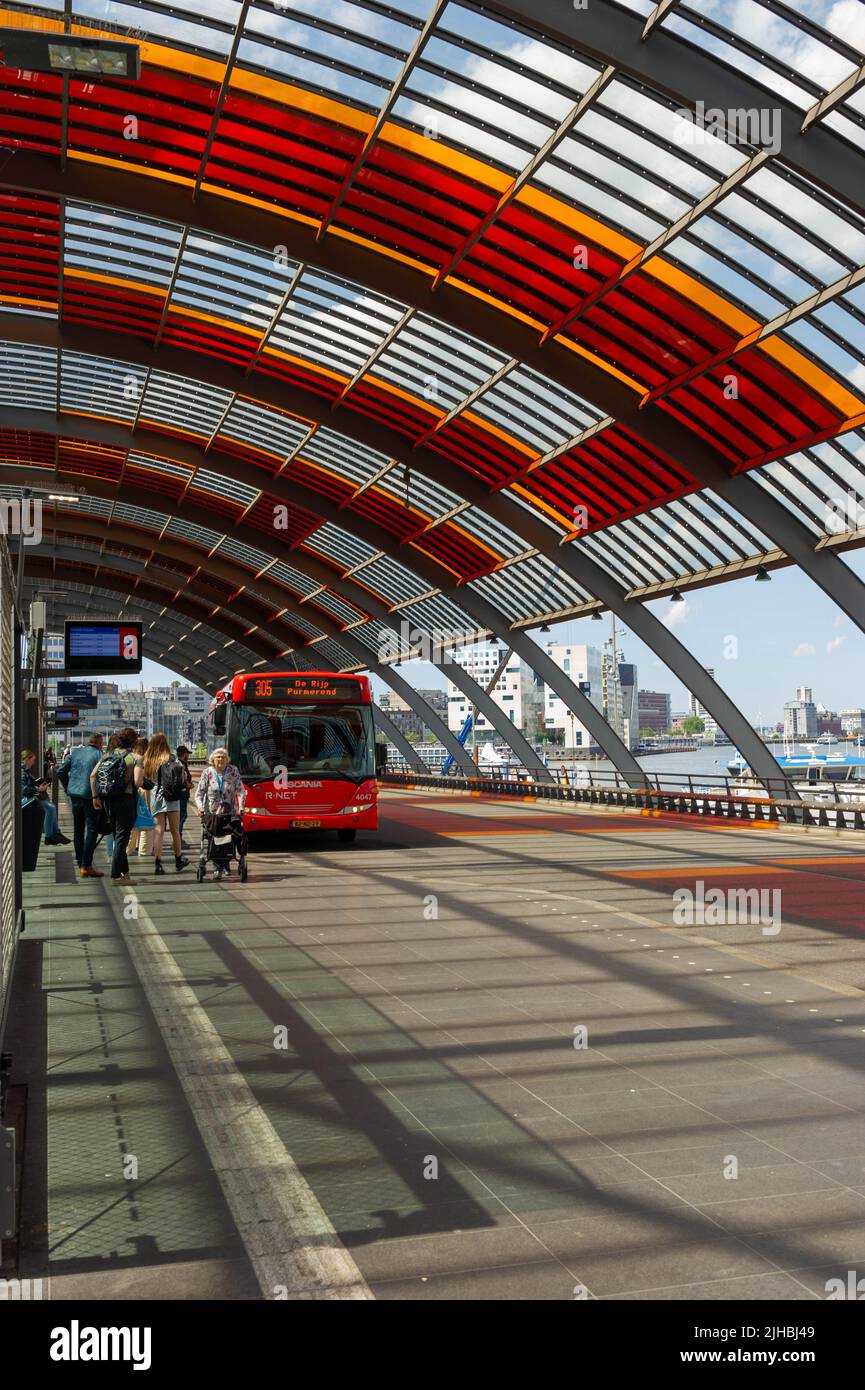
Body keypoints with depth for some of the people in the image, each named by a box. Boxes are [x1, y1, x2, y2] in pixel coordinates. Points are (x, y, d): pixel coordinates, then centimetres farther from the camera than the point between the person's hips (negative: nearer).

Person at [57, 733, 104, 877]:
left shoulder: (75, 752, 10)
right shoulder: (99, 755, -6)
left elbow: (61, 771, 10)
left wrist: (68, 787, 16)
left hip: (74, 794, 6)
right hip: (90, 796, -6)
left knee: (78, 830, 15)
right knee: (92, 829, -3)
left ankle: (80, 864, 19)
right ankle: (86, 866, -9)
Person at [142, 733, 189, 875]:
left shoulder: (147, 761, 3)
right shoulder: (169, 760, -9)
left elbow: (146, 780, 3)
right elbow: (181, 778, -12)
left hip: (156, 797, 3)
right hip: (170, 798, -3)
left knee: (159, 831, 2)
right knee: (175, 831, 10)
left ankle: (158, 863, -8)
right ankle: (179, 860, 23)